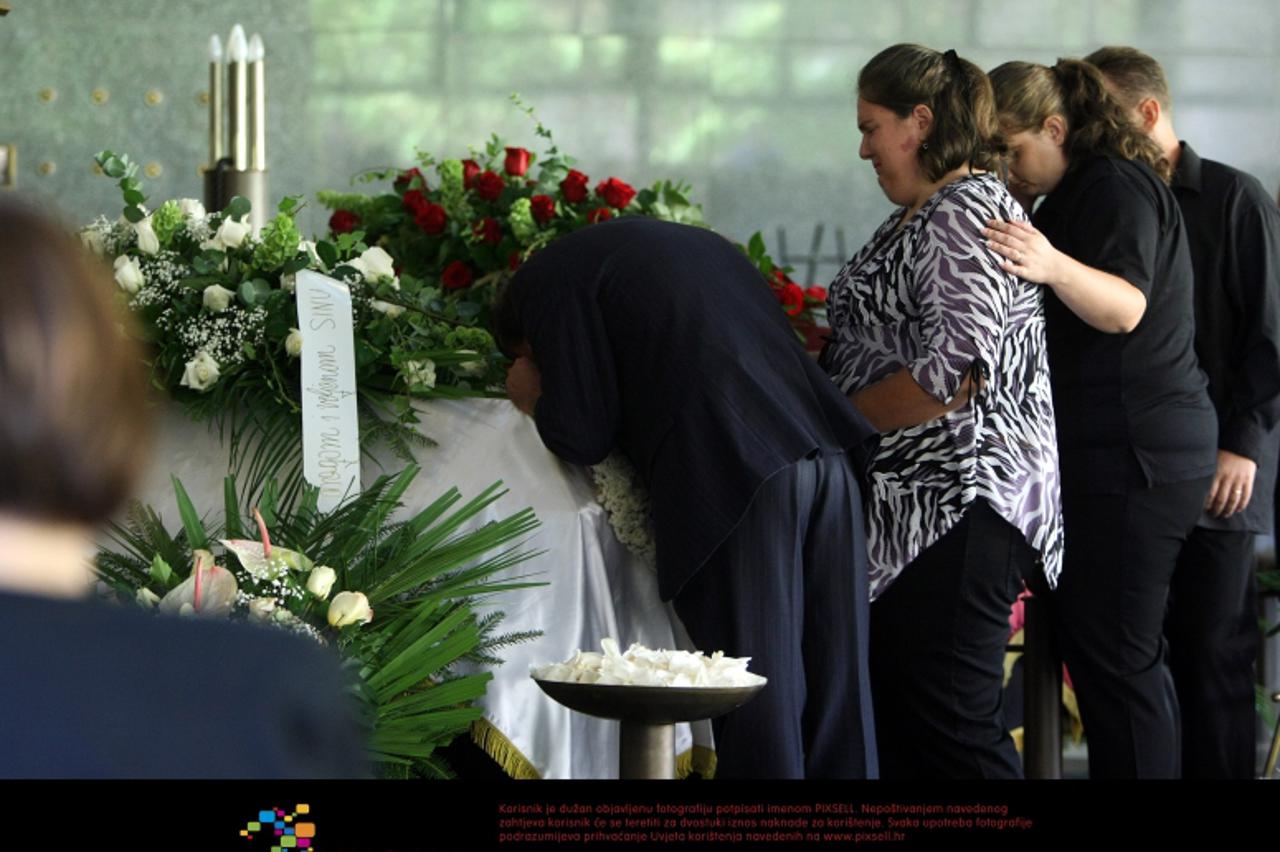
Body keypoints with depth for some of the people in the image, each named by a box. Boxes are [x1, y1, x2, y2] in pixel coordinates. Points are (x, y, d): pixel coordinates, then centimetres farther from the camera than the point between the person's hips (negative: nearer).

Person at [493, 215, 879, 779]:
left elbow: (584, 435, 2)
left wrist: (533, 399, 24)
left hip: (734, 484, -7)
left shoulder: (550, 276, 7)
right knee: (837, 693, 11)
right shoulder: (699, 243, 31)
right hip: (825, 456, 7)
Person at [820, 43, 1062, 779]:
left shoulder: (969, 213, -13)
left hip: (959, 510, -11)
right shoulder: (919, 217, 18)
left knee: (954, 730, -10)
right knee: (896, 723, 12)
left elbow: (952, 374, -23)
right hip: (911, 513, 11)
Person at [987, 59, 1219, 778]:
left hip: (1133, 457, -11)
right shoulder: (1079, 195, 21)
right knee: (1131, 655, 12)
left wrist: (1053, 266, -43)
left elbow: (1125, 307, -27)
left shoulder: (1116, 186, -11)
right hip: (1117, 455, 11)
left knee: (1112, 652, -11)